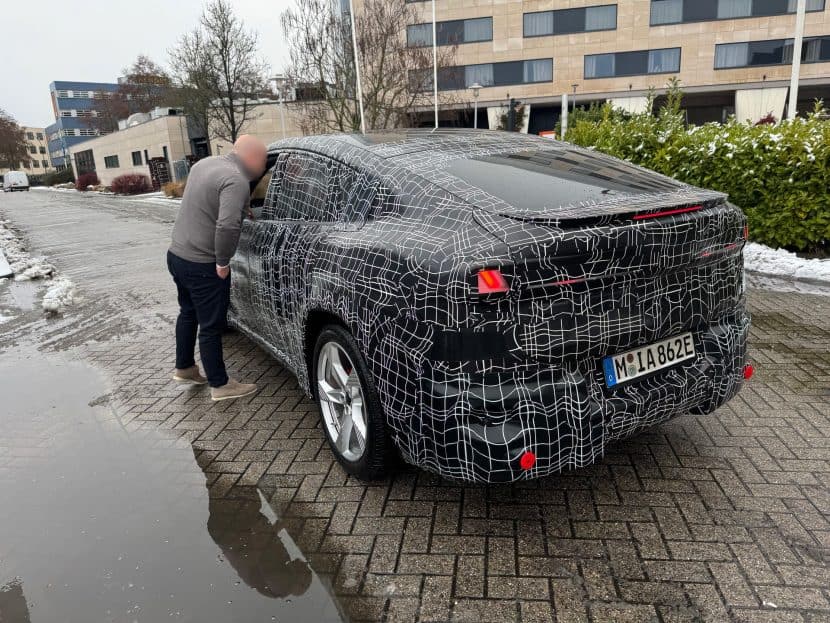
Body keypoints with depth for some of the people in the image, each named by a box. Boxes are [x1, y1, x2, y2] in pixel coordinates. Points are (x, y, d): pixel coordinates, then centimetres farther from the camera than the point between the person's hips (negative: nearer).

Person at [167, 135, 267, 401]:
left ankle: (184, 368, 41)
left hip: (176, 254, 9)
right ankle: (220, 385, 17)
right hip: (203, 266, -9)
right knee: (211, 326, 3)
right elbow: (228, 226, -34)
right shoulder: (236, 180, -21)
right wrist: (223, 262, -21)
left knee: (188, 313, 25)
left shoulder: (205, 163, 9)